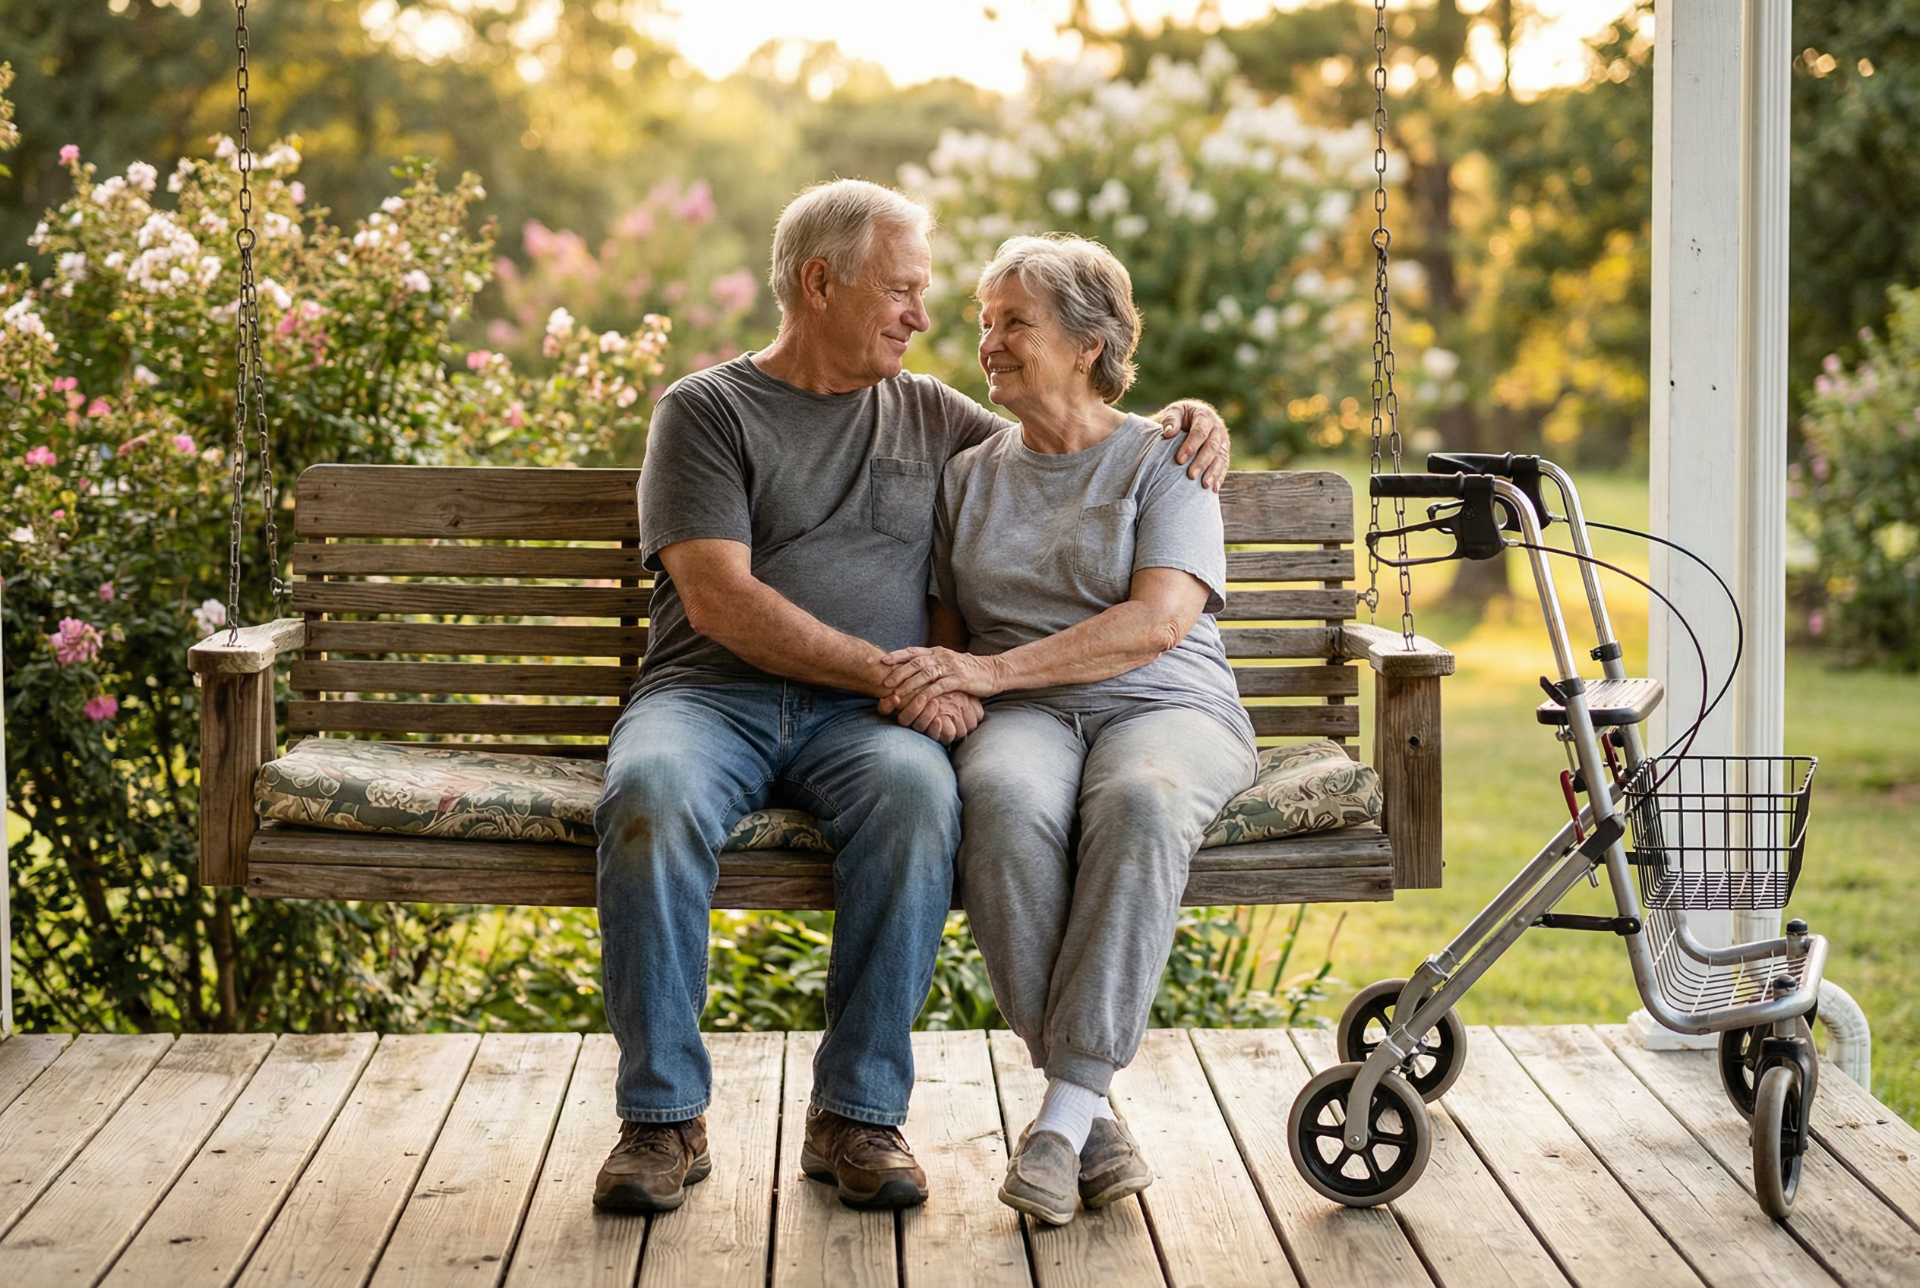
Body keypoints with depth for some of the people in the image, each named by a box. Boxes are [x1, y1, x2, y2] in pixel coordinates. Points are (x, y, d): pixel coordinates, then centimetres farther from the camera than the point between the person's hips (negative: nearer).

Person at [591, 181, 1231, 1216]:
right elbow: (720, 599, -5)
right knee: (652, 793, -37)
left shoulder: (928, 415, 23)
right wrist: (889, 672, -13)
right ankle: (664, 1118, -25)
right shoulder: (706, 410, 9)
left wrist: (1177, 426, 14)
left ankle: (858, 1114, -26)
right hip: (711, 693, -2)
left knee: (915, 793, -34)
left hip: (862, 720, 2)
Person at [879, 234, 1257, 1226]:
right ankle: (1091, 1112, -33)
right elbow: (948, 623, 24)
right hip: (1024, 718, 2)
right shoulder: (971, 473, 21)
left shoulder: (1163, 460, 7)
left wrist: (988, 670, -17)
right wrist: (933, 682, -3)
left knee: (1139, 800, -40)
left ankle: (1066, 1108, -38)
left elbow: (1156, 622, -8)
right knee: (1002, 799, -37)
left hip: (1166, 708, -2)